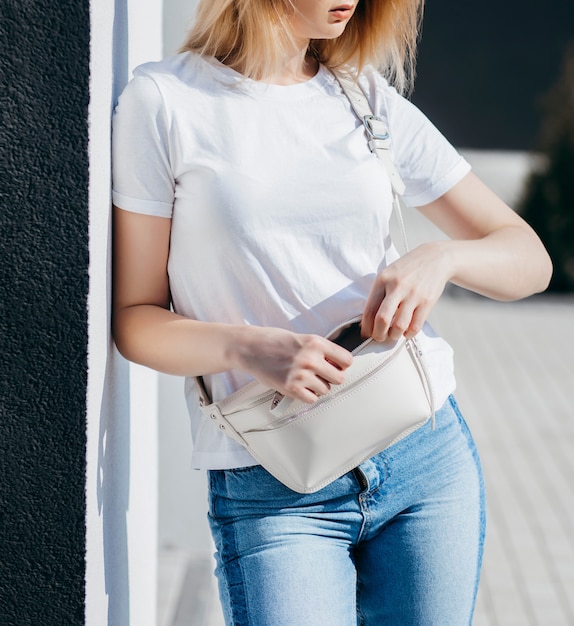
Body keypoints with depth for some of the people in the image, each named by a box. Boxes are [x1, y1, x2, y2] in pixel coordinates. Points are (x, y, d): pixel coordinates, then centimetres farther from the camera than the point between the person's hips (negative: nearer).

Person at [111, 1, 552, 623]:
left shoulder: (373, 100, 8)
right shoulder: (165, 100, -2)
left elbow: (531, 260, 10)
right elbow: (134, 319, -2)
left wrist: (442, 256, -12)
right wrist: (248, 349, -21)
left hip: (427, 455, 4)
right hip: (271, 495, -4)